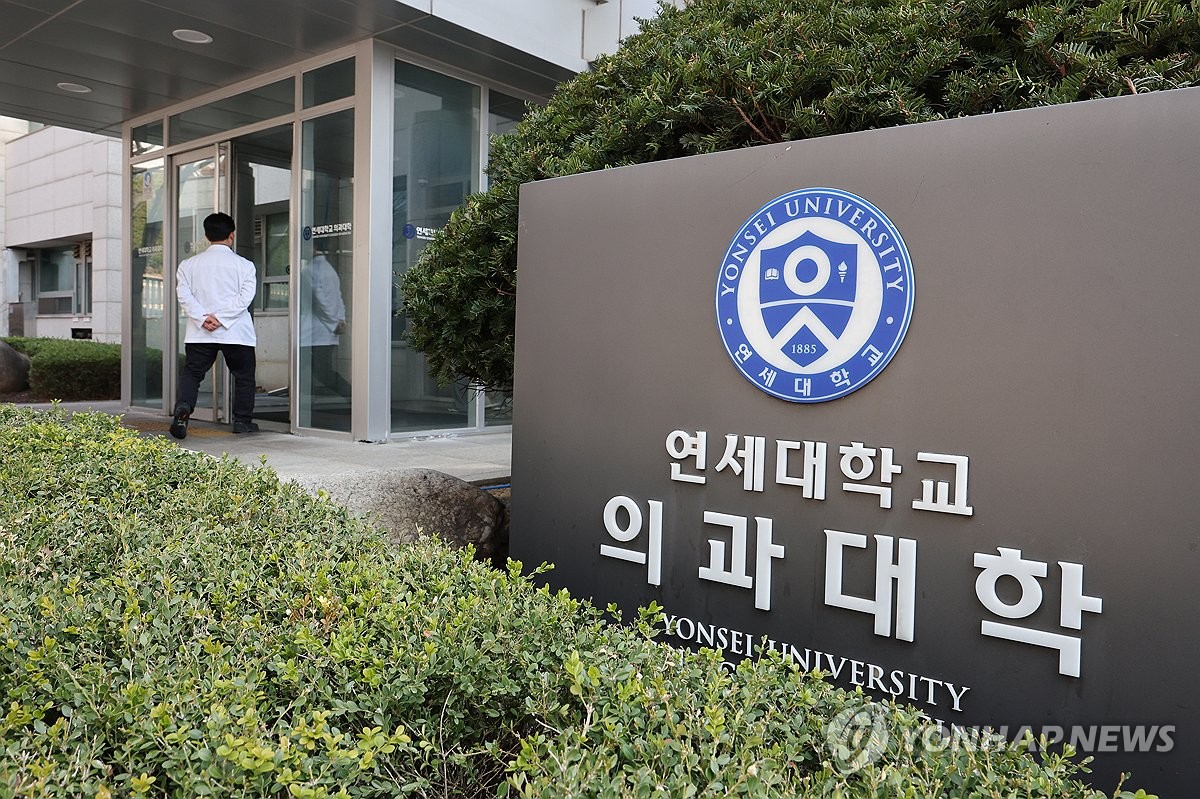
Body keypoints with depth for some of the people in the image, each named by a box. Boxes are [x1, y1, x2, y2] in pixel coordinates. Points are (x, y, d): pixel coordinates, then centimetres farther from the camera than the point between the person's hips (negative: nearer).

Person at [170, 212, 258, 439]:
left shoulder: (189, 264, 9)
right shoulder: (244, 265, 1)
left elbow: (184, 294, -3)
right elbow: (245, 297, -11)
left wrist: (202, 318, -11)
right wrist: (221, 317, -13)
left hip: (199, 334, 2)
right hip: (236, 333, -2)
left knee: (191, 373, 8)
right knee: (244, 376, 13)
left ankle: (183, 408, -15)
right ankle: (242, 421, 14)